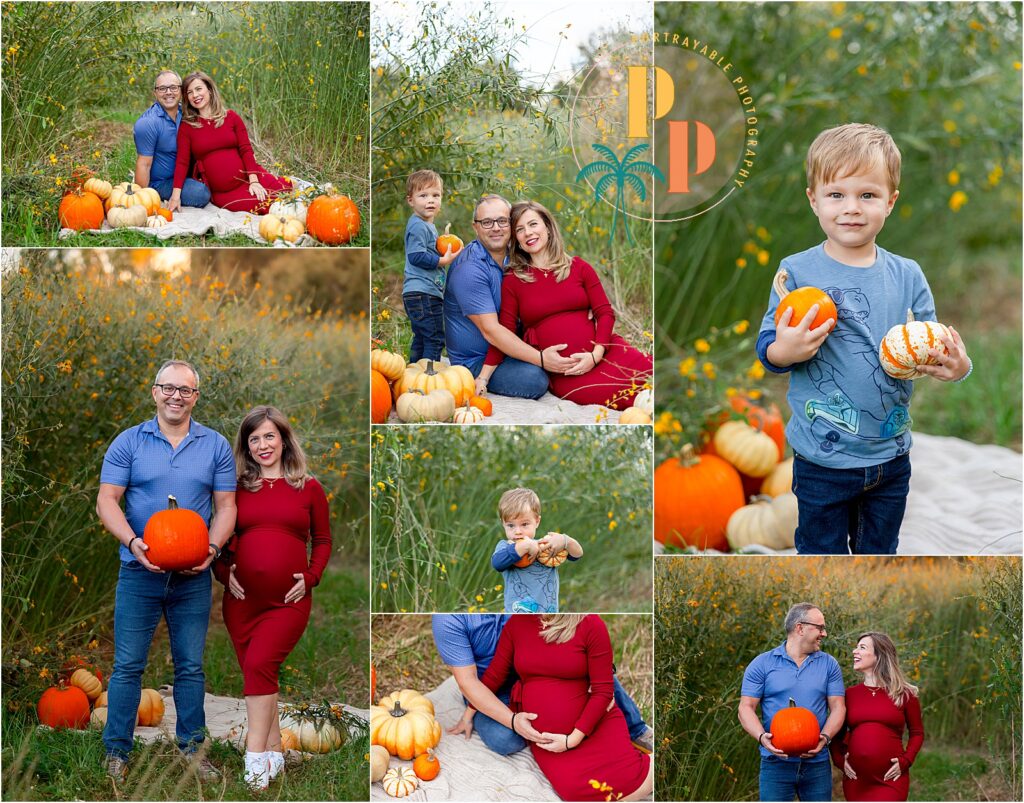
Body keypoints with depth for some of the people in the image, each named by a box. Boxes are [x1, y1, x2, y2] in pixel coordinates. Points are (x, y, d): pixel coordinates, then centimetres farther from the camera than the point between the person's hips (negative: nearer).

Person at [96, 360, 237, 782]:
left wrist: (213, 547, -12)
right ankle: (117, 751, 10)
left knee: (191, 667, 8)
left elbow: (225, 505, 6)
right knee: (128, 665, 1)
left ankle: (191, 748, 19)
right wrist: (132, 542, -18)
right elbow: (106, 500, -3)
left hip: (193, 576, 2)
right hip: (139, 572, -2)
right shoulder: (129, 442, 1)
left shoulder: (216, 446, 6)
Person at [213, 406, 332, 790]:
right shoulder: (237, 488, 9)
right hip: (242, 599, 3)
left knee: (259, 665, -19)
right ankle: (274, 752, 16)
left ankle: (255, 757, -19)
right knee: (259, 674, 4)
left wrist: (310, 577, -3)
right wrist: (224, 572, -1)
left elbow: (322, 540, 12)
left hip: (289, 600, -3)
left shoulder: (309, 488, 6)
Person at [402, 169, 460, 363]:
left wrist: (444, 251, 11)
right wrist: (442, 260, -20)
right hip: (423, 294, -11)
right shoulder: (418, 226, -14)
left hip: (423, 294, 11)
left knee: (421, 338, 18)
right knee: (434, 339, -11)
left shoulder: (427, 225, 19)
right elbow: (416, 256, -22)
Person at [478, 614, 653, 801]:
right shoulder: (516, 623, 1)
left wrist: (572, 739, -15)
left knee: (635, 781, -25)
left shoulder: (590, 624, -10)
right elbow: (494, 675, 11)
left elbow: (603, 691, -10)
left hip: (594, 723, -2)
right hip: (547, 737, 2)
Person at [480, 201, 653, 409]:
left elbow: (605, 313, 7)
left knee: (648, 374, -26)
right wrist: (483, 378, -4)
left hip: (601, 351, 2)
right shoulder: (513, 281, 10)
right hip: (564, 374, -2)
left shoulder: (578, 267, 13)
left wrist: (595, 355, -10)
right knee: (628, 394, -29)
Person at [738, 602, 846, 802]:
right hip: (776, 762, -2)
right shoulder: (762, 664, 3)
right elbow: (746, 707, 0)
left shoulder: (829, 664, 9)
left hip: (817, 763, 2)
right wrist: (762, 737, -19)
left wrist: (825, 738, -14)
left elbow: (837, 707, 5)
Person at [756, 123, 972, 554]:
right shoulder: (797, 272, -11)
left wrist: (956, 365, -18)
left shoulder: (907, 276, -1)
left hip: (891, 455, 4)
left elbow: (931, 349, 4)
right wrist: (785, 351, -32)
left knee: (879, 552, 22)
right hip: (822, 458, -3)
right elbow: (766, 350, -9)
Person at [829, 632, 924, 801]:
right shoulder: (849, 694, 9)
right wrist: (839, 760, 0)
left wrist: (905, 761, -6)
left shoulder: (904, 694, 3)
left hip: (891, 780, -3)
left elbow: (917, 733, 9)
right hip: (856, 780, 3)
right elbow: (836, 734, 16)